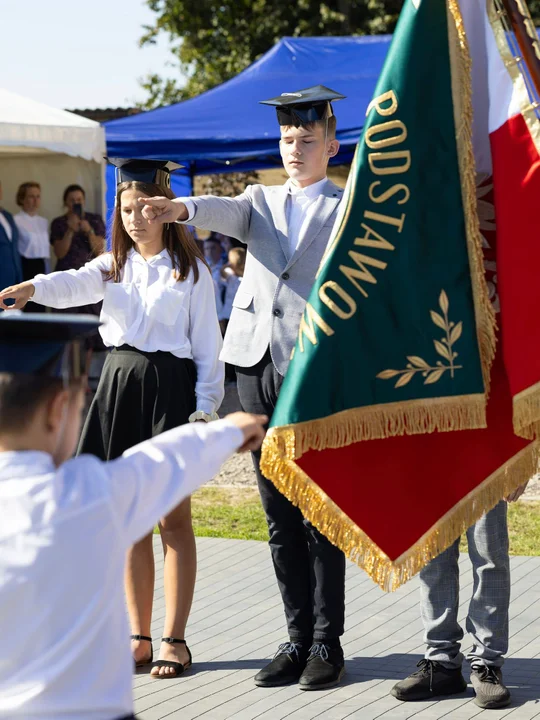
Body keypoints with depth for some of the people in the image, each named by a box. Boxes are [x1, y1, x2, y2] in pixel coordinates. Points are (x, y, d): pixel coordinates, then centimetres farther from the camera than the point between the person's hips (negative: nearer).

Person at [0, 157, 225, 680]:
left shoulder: (190, 271, 0)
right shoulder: (113, 266, 11)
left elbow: (207, 344, -1)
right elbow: (76, 286, -11)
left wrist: (205, 408, -10)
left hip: (169, 387, -4)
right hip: (119, 383, 4)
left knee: (172, 518, -2)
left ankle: (174, 639, 4)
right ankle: (138, 637, 14)